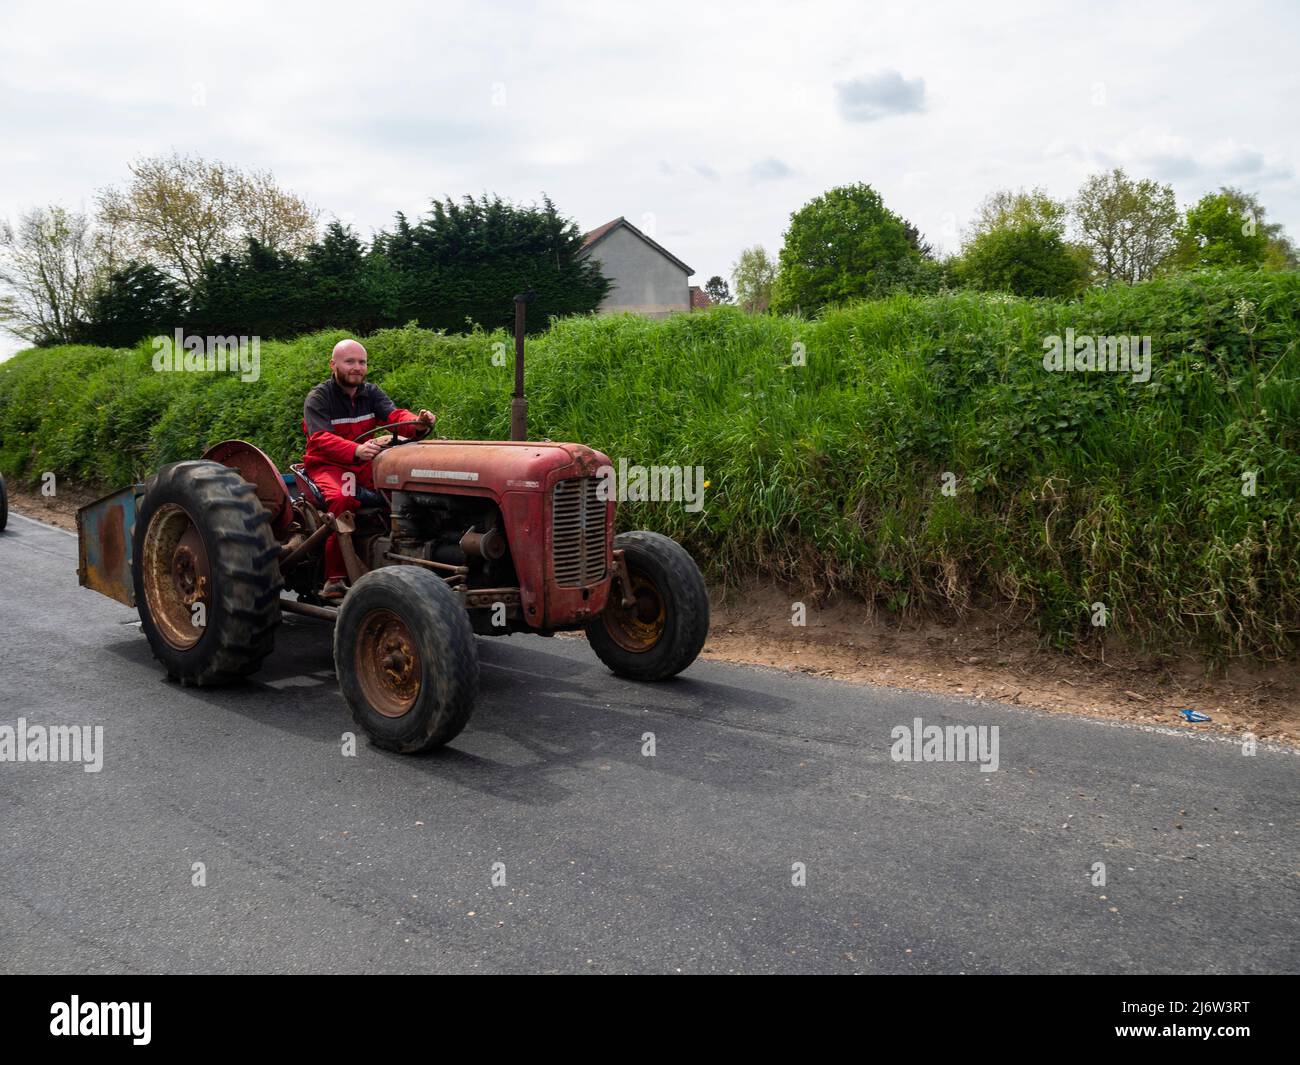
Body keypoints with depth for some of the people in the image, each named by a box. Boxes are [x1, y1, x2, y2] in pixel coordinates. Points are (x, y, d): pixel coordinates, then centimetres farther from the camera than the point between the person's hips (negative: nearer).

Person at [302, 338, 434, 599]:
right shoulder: (317, 398, -7)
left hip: (364, 463, 5)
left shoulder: (371, 392, 9)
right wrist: (356, 450, -44)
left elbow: (394, 415, -10)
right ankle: (335, 578, -30)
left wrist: (417, 421, -35)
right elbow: (321, 439, -24)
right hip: (327, 464, -5)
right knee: (342, 498, -36)